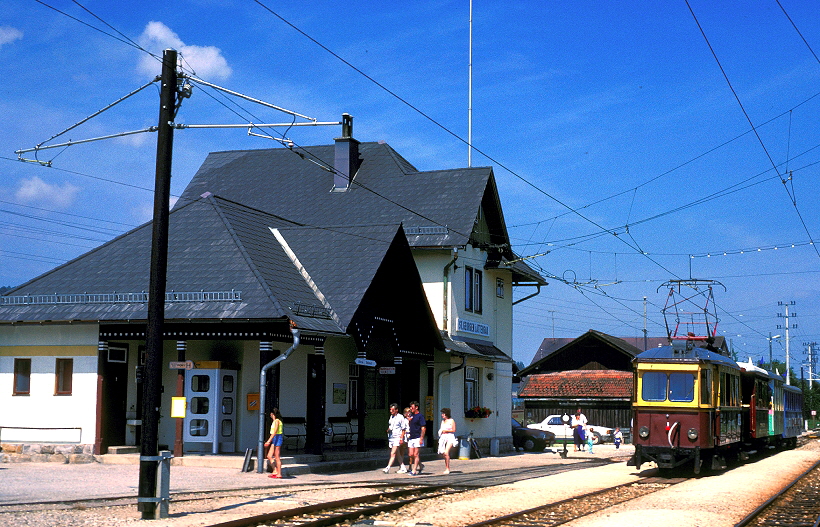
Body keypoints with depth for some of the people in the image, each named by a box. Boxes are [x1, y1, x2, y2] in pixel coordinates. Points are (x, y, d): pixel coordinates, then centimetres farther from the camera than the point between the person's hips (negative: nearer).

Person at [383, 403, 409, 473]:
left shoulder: (400, 417, -7)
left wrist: (401, 438, -14)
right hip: (391, 438, 8)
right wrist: (388, 429, 4)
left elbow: (403, 429, -7)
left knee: (393, 453, -14)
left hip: (397, 438, -8)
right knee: (398, 454, 11)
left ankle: (388, 468, -20)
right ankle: (403, 468, 17)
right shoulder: (391, 417, 15)